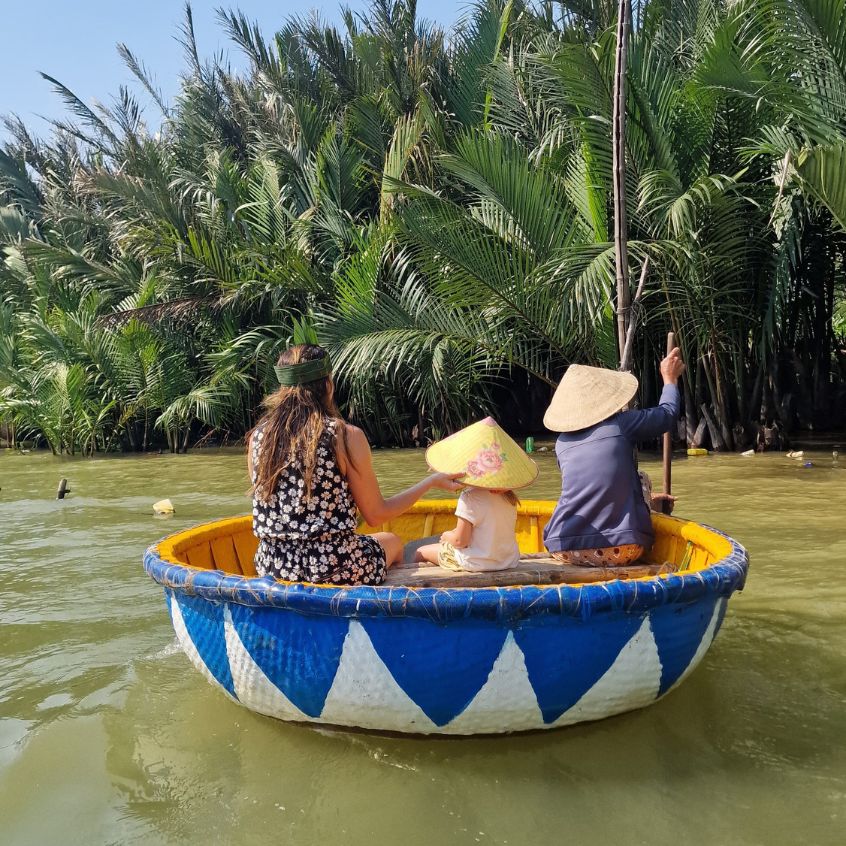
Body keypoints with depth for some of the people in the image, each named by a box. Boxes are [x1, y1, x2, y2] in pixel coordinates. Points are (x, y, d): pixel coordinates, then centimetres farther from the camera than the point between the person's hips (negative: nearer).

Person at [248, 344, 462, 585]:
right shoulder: (347, 436, -16)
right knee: (392, 542, 30)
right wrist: (432, 481, 3)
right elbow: (376, 515, -8)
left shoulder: (259, 437, -3)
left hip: (272, 567, 5)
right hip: (334, 570, -4)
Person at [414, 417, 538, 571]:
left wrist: (446, 536, 2)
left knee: (420, 553, 12)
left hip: (477, 564, -7)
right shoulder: (509, 497, -1)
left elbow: (460, 541, -20)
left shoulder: (470, 498, -21)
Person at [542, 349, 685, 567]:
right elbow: (667, 412, 17)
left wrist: (644, 499, 35)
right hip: (621, 550, -3)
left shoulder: (562, 443, 9)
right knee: (641, 481, 23)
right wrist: (670, 378, 36)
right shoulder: (621, 425, -2)